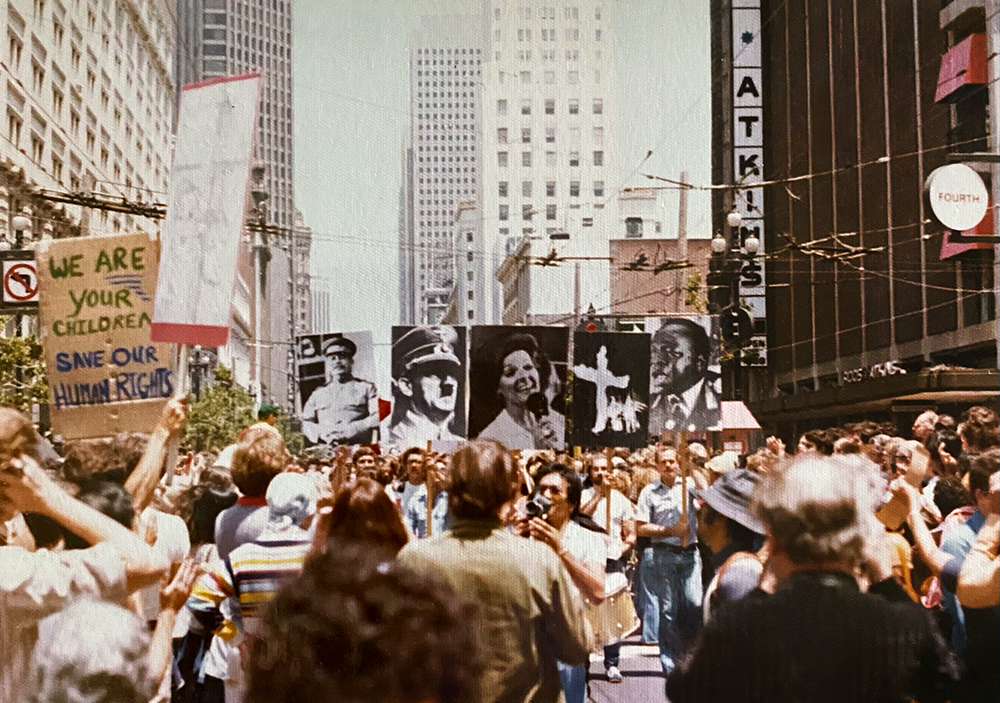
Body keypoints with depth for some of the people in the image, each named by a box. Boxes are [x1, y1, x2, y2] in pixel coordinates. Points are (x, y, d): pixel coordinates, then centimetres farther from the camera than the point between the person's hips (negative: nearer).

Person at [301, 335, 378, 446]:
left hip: (357, 448, -2)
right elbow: (306, 423, 19)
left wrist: (349, 430, -10)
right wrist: (322, 433, -3)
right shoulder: (319, 393, 25)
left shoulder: (366, 388, 16)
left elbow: (378, 417, 2)